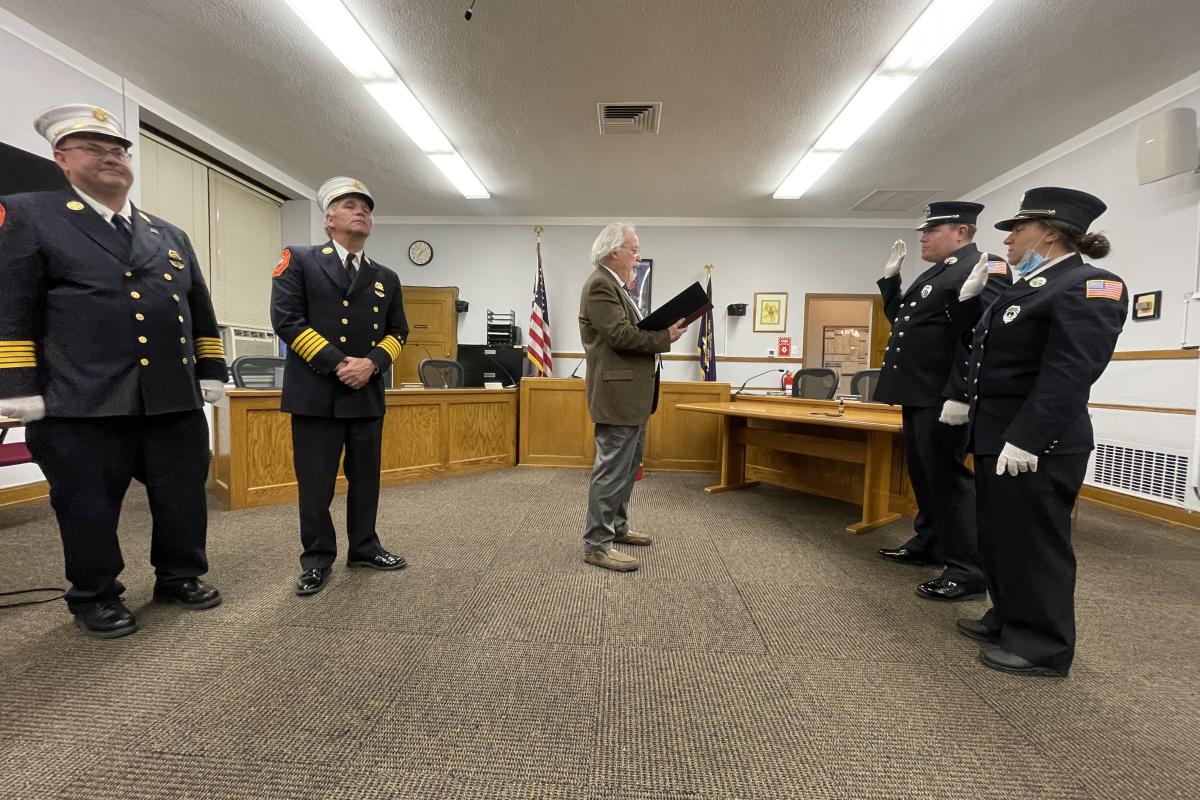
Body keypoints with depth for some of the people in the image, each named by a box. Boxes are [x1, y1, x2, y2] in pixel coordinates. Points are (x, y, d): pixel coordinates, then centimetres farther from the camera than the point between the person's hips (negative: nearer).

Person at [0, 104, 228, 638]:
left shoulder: (170, 234, 17)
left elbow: (201, 313, 18)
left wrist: (211, 373, 12)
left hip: (175, 401, 4)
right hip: (83, 405, -4)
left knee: (184, 498, 11)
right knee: (89, 508, 8)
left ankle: (179, 577, 30)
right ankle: (95, 598, 27)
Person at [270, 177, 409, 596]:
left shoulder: (386, 277, 13)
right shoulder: (300, 259, 2)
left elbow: (398, 331, 12)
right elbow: (286, 318, -8)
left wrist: (372, 363, -8)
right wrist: (336, 363, -15)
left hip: (368, 394, 4)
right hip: (316, 393, -4)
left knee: (365, 478, 13)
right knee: (315, 483, 3)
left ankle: (364, 548, 29)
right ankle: (317, 560, 19)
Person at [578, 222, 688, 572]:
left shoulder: (615, 286, 19)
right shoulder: (600, 285, -14)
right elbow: (622, 336, -22)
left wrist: (660, 330, 2)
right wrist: (665, 337, -11)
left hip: (631, 393, 11)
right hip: (618, 394, -11)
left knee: (627, 466, 19)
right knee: (612, 470, -5)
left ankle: (616, 526, 32)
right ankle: (596, 543, 5)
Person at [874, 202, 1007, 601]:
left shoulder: (984, 268, -12)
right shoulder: (935, 272, 19)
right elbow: (899, 318, 28)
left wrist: (959, 395, -28)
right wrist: (891, 278, 19)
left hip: (941, 397, -10)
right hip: (917, 394, 10)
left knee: (946, 476, -5)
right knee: (923, 473, 17)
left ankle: (968, 569, 4)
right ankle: (928, 543, 31)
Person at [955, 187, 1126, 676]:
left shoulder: (1089, 286, -13)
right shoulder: (1027, 286, 17)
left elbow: (1069, 374, -23)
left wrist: (1026, 440, -26)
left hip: (1035, 445, -10)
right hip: (996, 437, 10)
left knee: (1034, 542, 2)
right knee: (1000, 537, 18)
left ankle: (1043, 646, 17)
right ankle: (1009, 619, 33)